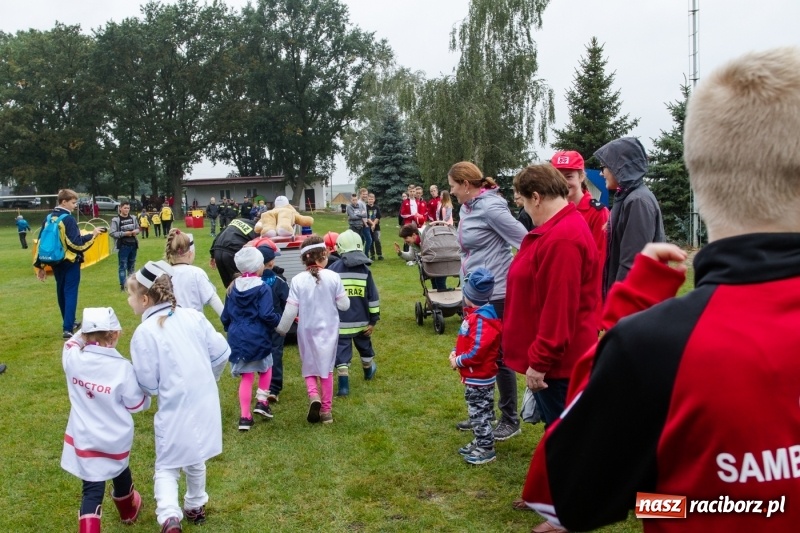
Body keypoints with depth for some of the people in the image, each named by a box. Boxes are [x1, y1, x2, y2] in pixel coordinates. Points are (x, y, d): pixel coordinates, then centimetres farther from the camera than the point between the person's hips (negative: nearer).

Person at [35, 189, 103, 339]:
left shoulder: (48, 218, 7)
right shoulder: (68, 219, -15)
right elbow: (76, 243, -21)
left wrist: (40, 265, 12)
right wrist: (92, 234, -10)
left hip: (56, 262, 7)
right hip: (70, 262, -7)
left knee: (61, 293, 18)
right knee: (70, 293, -6)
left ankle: (68, 323, 34)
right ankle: (67, 328, -13)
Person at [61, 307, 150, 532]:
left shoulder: (73, 358, -14)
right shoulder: (122, 367, -22)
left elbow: (72, 343, 14)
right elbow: (137, 404, -10)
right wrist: (145, 390, 6)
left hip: (84, 439, 1)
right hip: (115, 440, 0)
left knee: (92, 491, 5)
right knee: (120, 473, 28)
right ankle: (128, 511, 54)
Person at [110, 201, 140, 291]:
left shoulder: (133, 218, 6)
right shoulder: (116, 220, -9)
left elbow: (138, 228, 18)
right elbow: (112, 233, -11)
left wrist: (136, 231, -5)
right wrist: (124, 233, -18)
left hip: (133, 245, 5)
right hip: (123, 246, -5)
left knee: (131, 265, 14)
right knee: (123, 265, -3)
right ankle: (122, 285, 1)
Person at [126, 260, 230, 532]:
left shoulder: (145, 332, -16)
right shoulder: (193, 316, -2)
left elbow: (148, 385, -14)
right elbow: (222, 352, 3)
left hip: (175, 409, -5)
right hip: (205, 403, 6)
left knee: (166, 467, 10)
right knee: (195, 460, 26)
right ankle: (195, 507, 41)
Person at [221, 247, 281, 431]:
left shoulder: (233, 288, 5)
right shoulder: (263, 288, -11)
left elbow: (225, 316, 10)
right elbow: (267, 315, -20)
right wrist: (279, 321, -1)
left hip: (237, 338, 4)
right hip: (258, 338, -4)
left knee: (246, 376, 11)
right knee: (265, 368, 23)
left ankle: (245, 416, 8)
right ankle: (261, 401, 12)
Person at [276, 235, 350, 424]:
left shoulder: (298, 280, -13)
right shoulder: (333, 277, -12)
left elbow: (291, 310, -11)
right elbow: (344, 305, -7)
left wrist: (282, 329, 5)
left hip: (307, 330, -1)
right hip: (329, 330, 1)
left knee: (309, 368, 17)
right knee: (327, 368, 15)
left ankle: (314, 396, -10)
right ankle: (326, 410, 20)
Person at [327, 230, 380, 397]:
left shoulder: (334, 268, -7)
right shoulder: (365, 269, -2)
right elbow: (373, 296, -2)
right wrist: (373, 320, 4)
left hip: (341, 321, -3)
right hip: (361, 320, 3)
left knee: (342, 351, -1)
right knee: (365, 346, 24)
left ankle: (343, 384, -11)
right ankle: (368, 371, 47)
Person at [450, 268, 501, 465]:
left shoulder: (481, 320, -26)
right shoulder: (474, 314, 7)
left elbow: (477, 352, -29)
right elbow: (467, 340, 18)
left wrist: (458, 361, -16)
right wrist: (455, 352, 2)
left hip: (479, 378, -10)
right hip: (476, 376, 10)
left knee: (479, 413, 1)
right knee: (478, 411, 20)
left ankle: (486, 449, 12)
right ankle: (480, 443, 32)